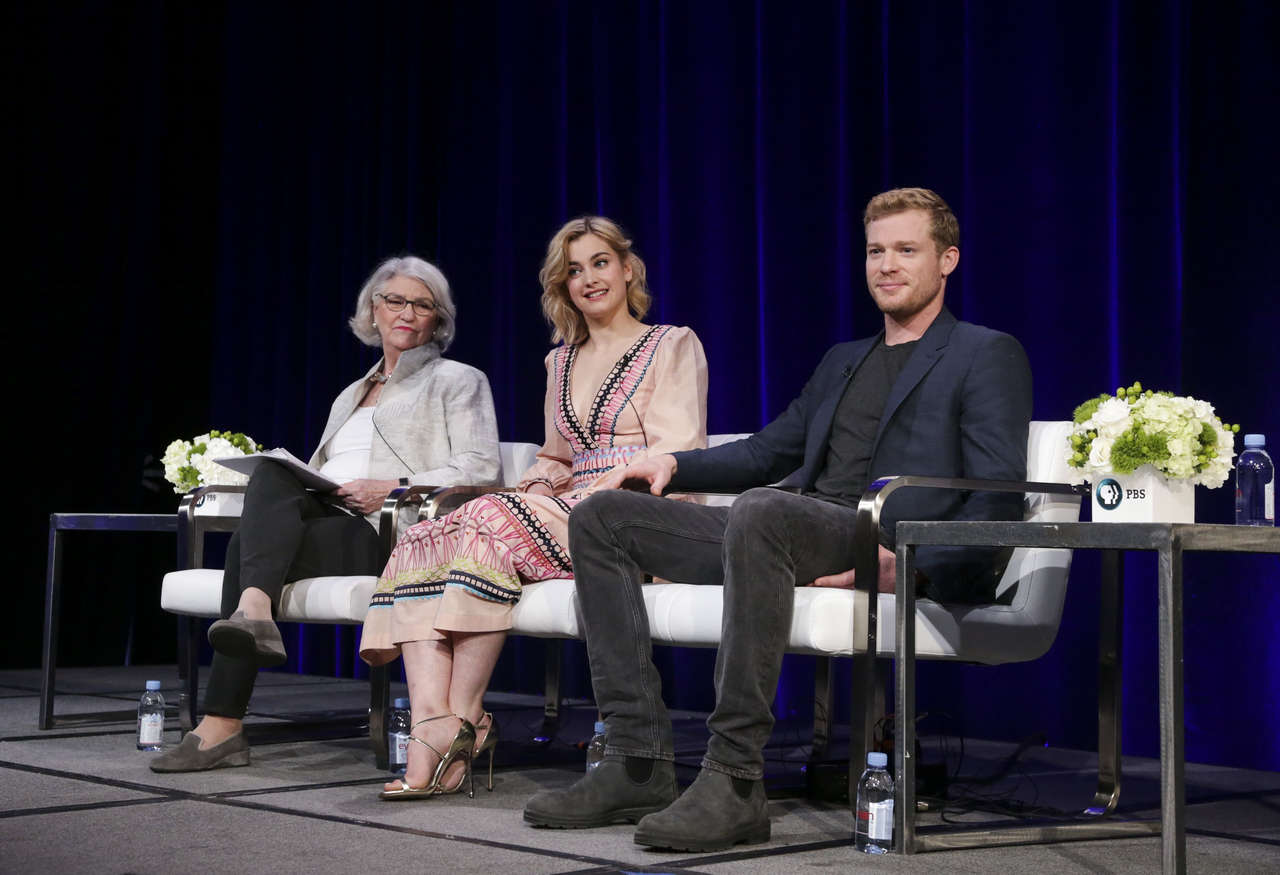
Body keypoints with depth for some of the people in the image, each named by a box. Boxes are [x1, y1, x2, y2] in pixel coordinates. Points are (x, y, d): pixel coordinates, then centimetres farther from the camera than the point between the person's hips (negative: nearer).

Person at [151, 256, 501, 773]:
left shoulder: (458, 381, 13)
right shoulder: (351, 396, 32)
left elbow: (481, 469, -2)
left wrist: (395, 489, -14)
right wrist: (294, 488, 3)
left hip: (388, 535, -5)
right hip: (320, 518, 6)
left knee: (248, 543, -28)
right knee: (272, 473, -28)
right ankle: (252, 613, -45)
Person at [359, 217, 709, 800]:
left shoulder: (673, 346, 6)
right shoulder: (561, 362, 26)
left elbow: (676, 457, -5)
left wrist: (595, 495, -16)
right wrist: (538, 486, 5)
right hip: (566, 513, 7)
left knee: (492, 517, -32)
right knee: (424, 540, -19)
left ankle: (461, 724, -27)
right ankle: (431, 733, -34)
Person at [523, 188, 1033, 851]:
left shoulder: (987, 355, 9)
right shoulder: (842, 360, 32)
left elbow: (998, 498, -3)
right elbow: (767, 451, 34)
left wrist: (917, 570, -19)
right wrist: (674, 463, 15)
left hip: (888, 544, -8)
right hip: (797, 534, 8)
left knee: (759, 513, -40)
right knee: (601, 516, -3)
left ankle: (734, 782, -38)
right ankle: (637, 763, -13)